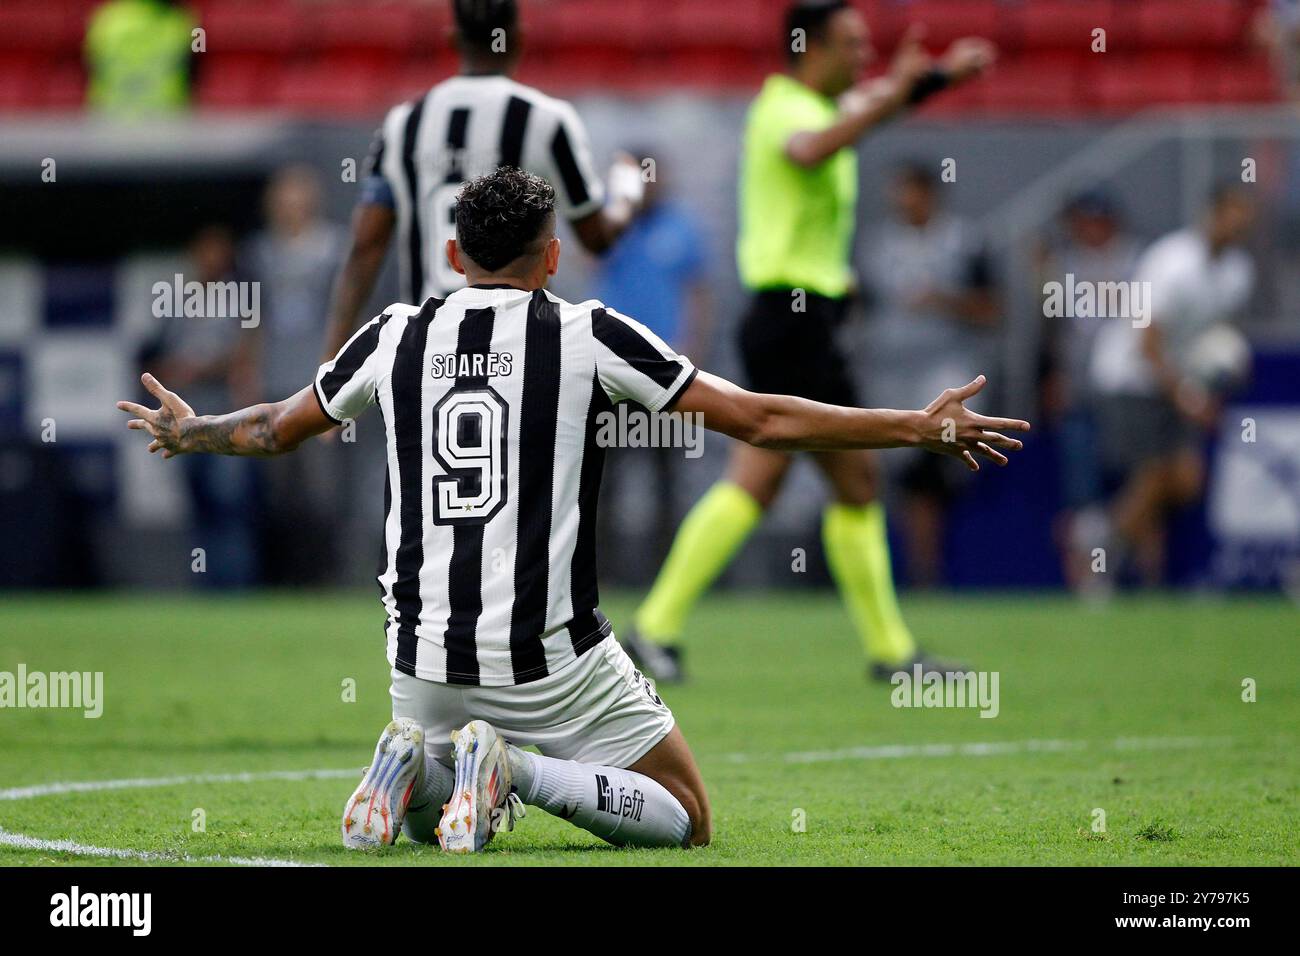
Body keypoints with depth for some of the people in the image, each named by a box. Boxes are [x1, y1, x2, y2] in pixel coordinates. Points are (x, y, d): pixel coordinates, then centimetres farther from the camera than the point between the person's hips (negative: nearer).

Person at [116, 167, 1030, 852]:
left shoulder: (396, 336, 6)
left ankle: (416, 763, -6)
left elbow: (276, 429, 22)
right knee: (685, 822, 9)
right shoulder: (588, 335, -4)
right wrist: (921, 428, 2)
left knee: (422, 817, 31)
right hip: (552, 662, -4)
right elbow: (759, 419, -5)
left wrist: (190, 433, 45)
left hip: (425, 657, 4)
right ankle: (520, 769, -17)